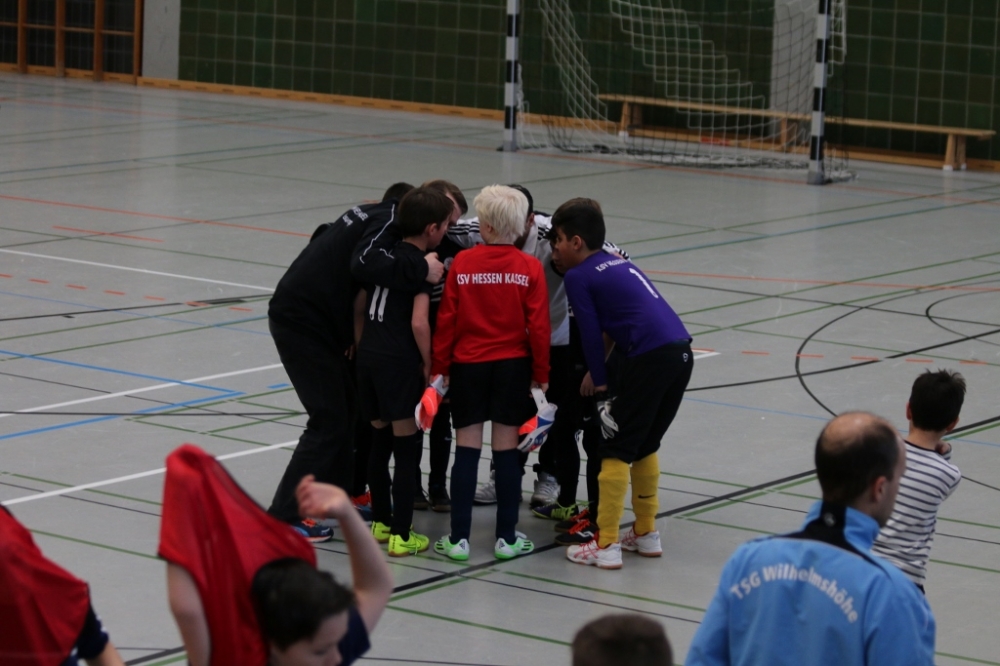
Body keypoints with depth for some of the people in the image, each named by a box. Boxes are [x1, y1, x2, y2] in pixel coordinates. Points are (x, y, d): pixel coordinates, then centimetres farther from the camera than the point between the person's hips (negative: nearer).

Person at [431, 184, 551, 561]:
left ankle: (459, 538, 4)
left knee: (467, 450, 4)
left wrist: (439, 368, 7)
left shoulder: (462, 264, -5)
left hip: (468, 365, 0)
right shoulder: (530, 268, -5)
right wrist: (541, 374, 5)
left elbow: (446, 320, -3)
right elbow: (539, 326, -5)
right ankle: (507, 537, 9)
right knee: (506, 451, 5)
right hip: (513, 367, 0)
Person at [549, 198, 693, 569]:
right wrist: (597, 371, 26)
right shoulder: (618, 264, 25)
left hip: (651, 358, -8)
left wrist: (600, 383, 9)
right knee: (645, 445, 22)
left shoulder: (577, 276, 2)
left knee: (617, 450, 0)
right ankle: (646, 534, 30)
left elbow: (591, 333, -1)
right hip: (681, 351, 8)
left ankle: (606, 545, -1)